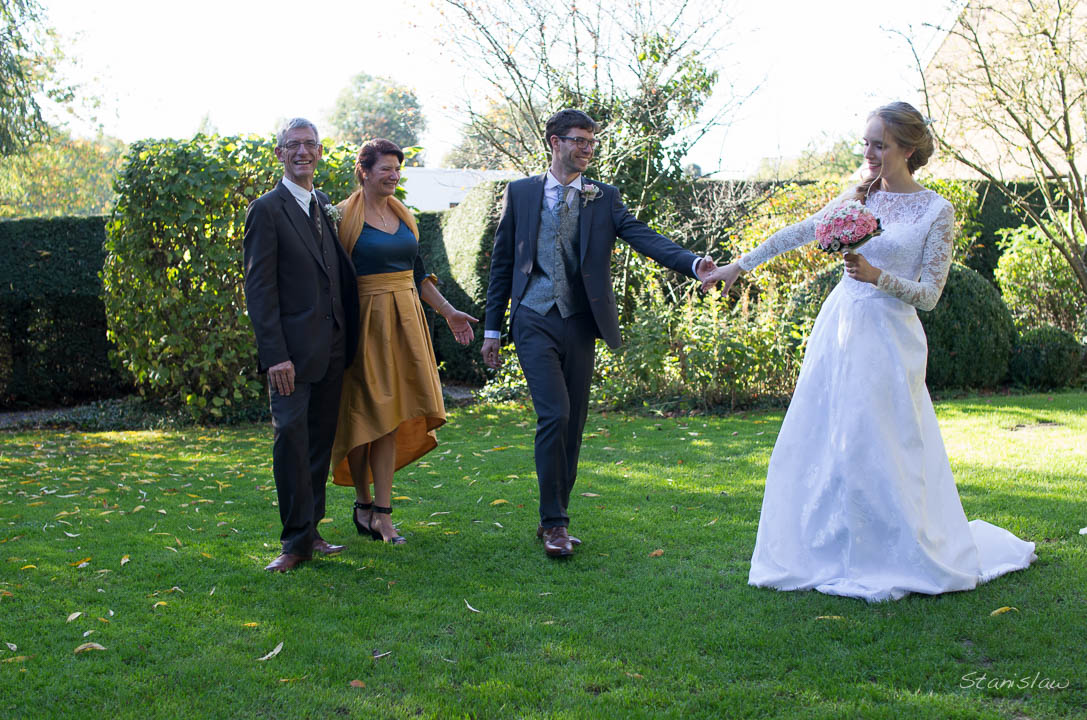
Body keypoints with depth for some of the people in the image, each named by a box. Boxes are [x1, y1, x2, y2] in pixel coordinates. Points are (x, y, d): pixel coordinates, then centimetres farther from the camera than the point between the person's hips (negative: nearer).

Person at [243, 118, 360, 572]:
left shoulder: (328, 207, 16)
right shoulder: (267, 210, -5)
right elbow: (259, 288, -10)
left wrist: (349, 341, 13)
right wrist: (275, 354, -17)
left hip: (332, 348, 6)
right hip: (292, 350, -6)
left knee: (320, 440, 10)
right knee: (291, 437, -10)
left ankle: (311, 530, 19)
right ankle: (296, 539, -2)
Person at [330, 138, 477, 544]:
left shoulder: (404, 217, 14)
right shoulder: (345, 217, -5)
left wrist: (447, 311, 15)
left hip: (404, 321, 5)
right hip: (365, 322, -5)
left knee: (392, 417, 1)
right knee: (365, 414, 1)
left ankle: (381, 512, 4)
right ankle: (363, 502, 18)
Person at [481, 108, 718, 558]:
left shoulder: (604, 198, 8)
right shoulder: (520, 193, 6)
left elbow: (644, 238, -5)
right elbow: (502, 261, 9)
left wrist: (693, 264, -22)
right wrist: (492, 327, 6)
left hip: (579, 324, 3)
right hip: (535, 322, -2)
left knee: (573, 425, 6)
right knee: (554, 415, -15)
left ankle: (555, 521, 19)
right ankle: (553, 521, -4)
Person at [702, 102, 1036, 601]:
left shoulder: (937, 211, -4)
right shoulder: (861, 198, 10)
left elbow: (929, 294, -5)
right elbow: (800, 233, 16)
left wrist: (878, 276, -20)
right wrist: (740, 265, 17)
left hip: (887, 339, -5)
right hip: (838, 331, 5)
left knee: (880, 449, -5)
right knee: (820, 442, 5)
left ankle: (896, 561, 12)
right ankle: (832, 552, 17)